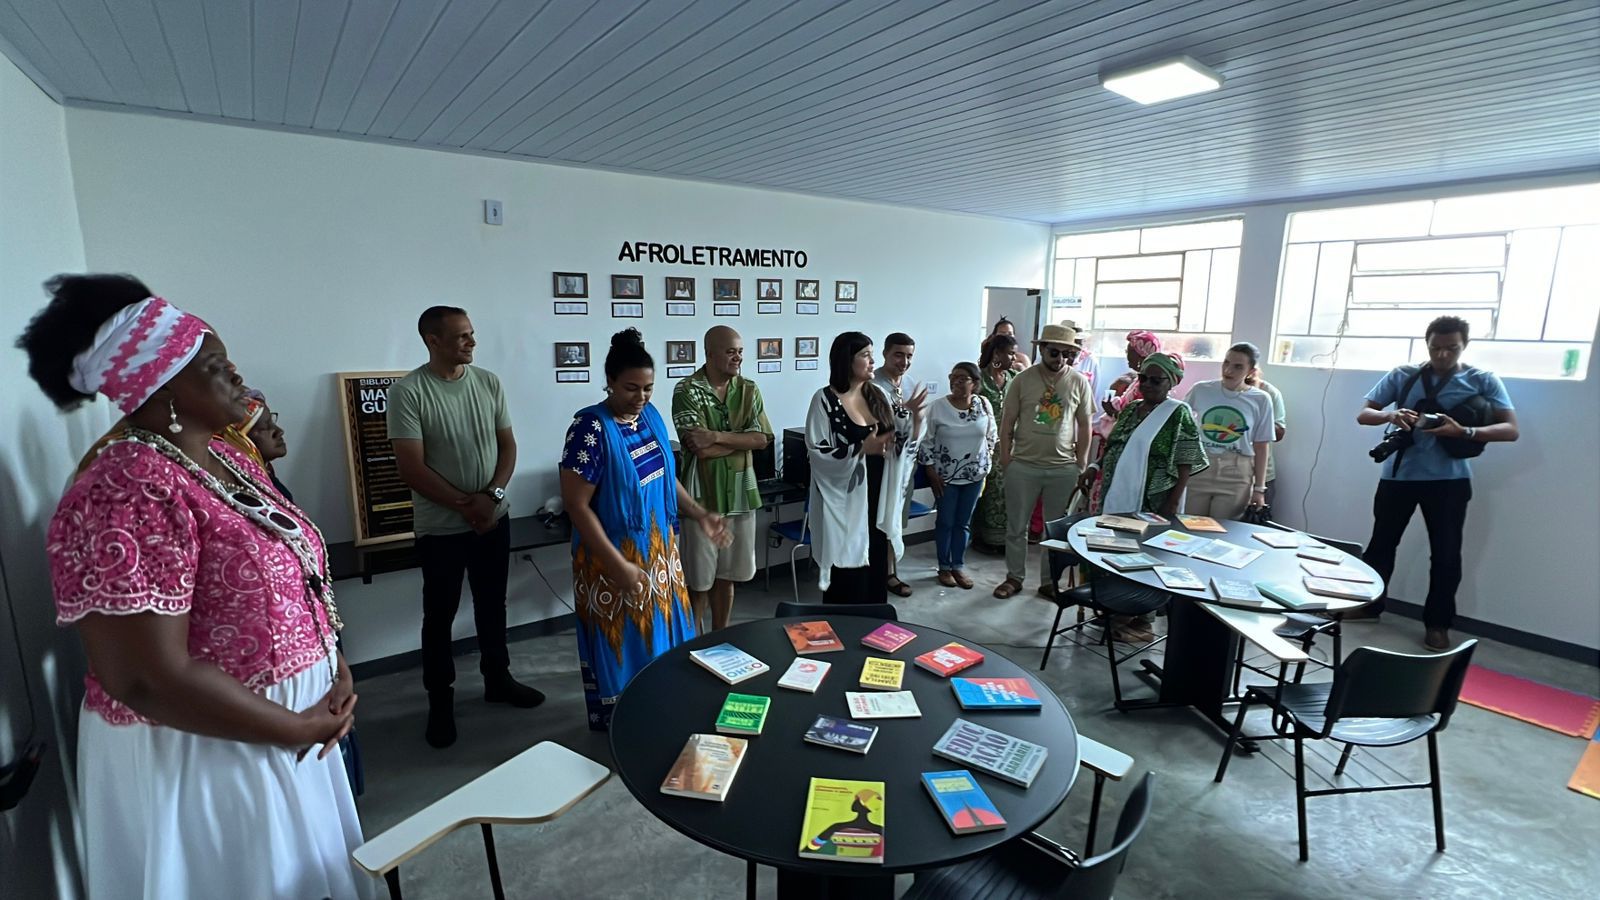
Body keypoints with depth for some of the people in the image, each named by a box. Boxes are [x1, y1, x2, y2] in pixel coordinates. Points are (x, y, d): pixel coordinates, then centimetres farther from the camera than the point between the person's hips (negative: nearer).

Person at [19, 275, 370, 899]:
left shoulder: (230, 459, 3)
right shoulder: (130, 496, -25)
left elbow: (297, 574, 10)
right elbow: (149, 681, -28)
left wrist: (336, 668, -3)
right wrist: (296, 727, -18)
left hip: (286, 730, 8)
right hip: (202, 751, -8)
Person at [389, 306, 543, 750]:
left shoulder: (489, 383, 0)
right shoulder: (408, 392, -13)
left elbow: (507, 445, 2)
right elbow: (411, 468, -15)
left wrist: (492, 496, -12)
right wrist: (465, 505, -15)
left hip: (494, 517, 4)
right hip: (440, 526, -4)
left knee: (492, 604, 17)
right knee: (440, 614, 10)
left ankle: (497, 679, 34)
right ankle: (440, 701, 25)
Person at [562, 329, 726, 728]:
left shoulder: (650, 415, 1)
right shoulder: (591, 427, -21)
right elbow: (576, 504, -22)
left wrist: (699, 514, 3)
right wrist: (619, 565, -25)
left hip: (658, 550, 7)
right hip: (614, 560, -7)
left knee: (663, 635, 20)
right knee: (623, 648, 8)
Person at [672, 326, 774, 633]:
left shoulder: (749, 390, 5)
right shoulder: (687, 390, -11)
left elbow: (762, 439, -6)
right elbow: (699, 448, -19)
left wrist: (717, 437, -17)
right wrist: (742, 438, -10)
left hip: (740, 493, 5)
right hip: (702, 495, -4)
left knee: (727, 576, 16)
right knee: (699, 580, 6)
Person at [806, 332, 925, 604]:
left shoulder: (876, 396, 7)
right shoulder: (825, 399, -11)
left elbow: (896, 445, 10)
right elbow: (817, 454, -16)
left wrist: (914, 418, -6)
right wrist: (862, 449, -25)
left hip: (877, 498, 6)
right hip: (844, 502, -6)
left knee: (876, 570, 15)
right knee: (847, 576, 3)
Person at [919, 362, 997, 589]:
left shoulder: (984, 405, -3)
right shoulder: (937, 407, -12)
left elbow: (992, 436, 10)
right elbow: (926, 441, -8)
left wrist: (986, 462, 7)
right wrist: (931, 472, -10)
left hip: (974, 474, 3)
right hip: (945, 474, -2)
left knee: (963, 522, 12)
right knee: (945, 522, 6)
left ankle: (959, 566, 24)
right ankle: (944, 567, 21)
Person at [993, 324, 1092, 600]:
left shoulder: (1079, 382, -1)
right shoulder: (1023, 379, -4)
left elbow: (1084, 425, 5)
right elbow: (1008, 421, 0)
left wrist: (1081, 464, 3)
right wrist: (1005, 458, -3)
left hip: (1064, 468, 1)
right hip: (1023, 466, -1)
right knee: (1016, 526, 9)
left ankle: (1049, 581, 26)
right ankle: (1014, 577, 24)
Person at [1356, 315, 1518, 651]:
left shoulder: (1483, 381, 0)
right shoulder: (1402, 376, 3)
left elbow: (1511, 430, -7)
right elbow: (1363, 414, 2)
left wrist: (1464, 432, -25)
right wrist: (1390, 414, -21)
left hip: (1449, 479, -1)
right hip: (1398, 474, 1)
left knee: (1446, 553, 5)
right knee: (1381, 543, 11)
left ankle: (1437, 623, 19)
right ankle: (1367, 604, 25)